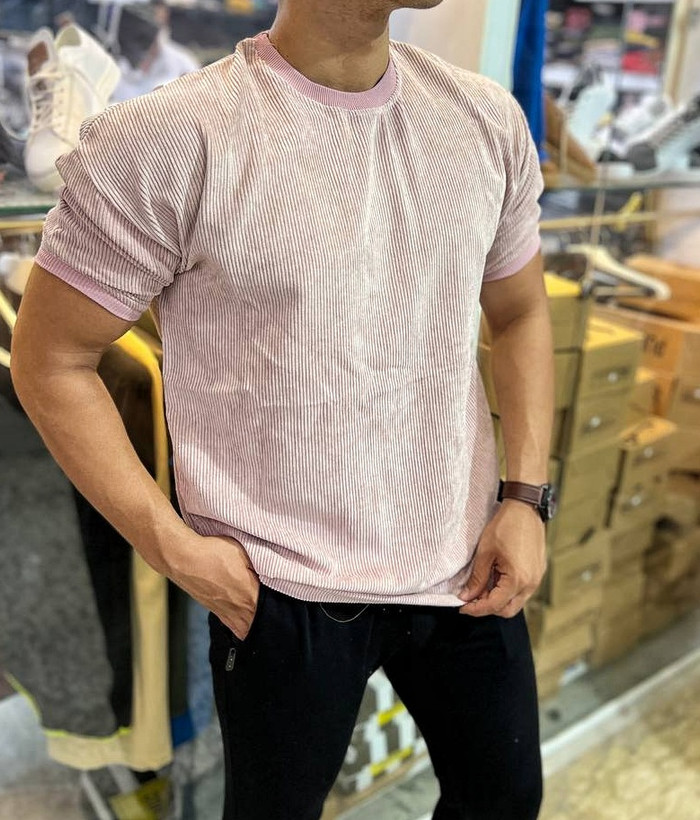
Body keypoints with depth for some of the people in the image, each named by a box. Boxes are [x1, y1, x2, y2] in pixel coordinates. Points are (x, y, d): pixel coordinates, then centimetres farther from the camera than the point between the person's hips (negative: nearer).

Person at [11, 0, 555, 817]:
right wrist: (172, 545, -12)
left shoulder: (487, 117, 0)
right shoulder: (168, 140, -16)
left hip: (466, 566, 5)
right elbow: (50, 360, -8)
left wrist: (527, 496, 0)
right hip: (283, 591, -4)